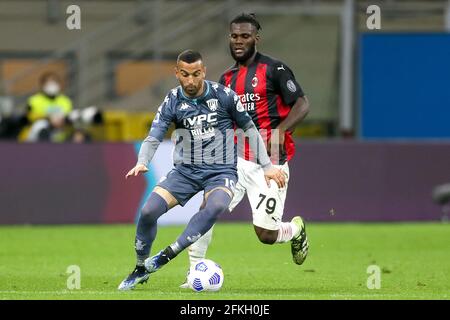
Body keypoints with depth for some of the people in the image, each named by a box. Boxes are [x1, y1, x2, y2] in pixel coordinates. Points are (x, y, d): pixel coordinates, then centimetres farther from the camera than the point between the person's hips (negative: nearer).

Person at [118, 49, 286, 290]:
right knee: (148, 211, -16)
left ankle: (167, 255, -29)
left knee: (216, 205, -36)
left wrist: (267, 166, 4)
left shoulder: (223, 96, -6)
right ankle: (140, 270, 7)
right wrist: (142, 163, -31)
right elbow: (154, 137, -10)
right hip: (185, 170, 2)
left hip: (221, 171, -2)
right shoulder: (172, 102, -2)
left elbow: (249, 128, 6)